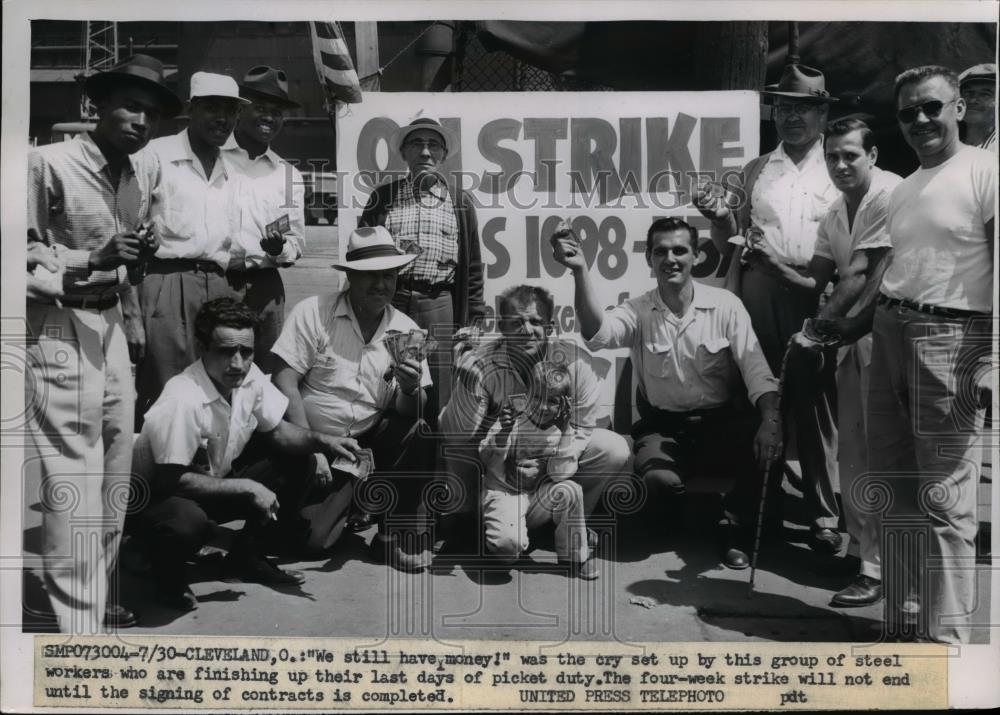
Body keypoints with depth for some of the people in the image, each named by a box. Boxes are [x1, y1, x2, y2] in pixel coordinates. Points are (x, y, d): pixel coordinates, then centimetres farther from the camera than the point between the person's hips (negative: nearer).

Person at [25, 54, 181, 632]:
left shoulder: (148, 170, 6)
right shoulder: (49, 164, -14)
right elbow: (25, 258, -13)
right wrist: (93, 261, -25)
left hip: (112, 324, 7)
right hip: (58, 328, -7)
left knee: (115, 470, 13)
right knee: (73, 476, -8)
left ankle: (99, 596, 28)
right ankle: (78, 623, 0)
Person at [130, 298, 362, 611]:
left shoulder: (250, 377, -11)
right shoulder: (182, 401, -32)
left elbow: (276, 430, 3)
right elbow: (172, 480, -29)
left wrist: (321, 441, -16)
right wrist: (246, 488, -26)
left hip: (217, 481, 7)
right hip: (160, 495, -7)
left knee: (296, 470, -7)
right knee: (188, 523, -39)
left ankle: (246, 556, 10)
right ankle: (167, 573, -3)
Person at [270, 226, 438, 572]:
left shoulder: (406, 330, 0)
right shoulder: (313, 313, -10)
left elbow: (407, 414, -1)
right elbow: (284, 380, -13)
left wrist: (411, 391, -26)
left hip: (371, 439, 4)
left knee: (420, 436, -24)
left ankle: (395, 535, -6)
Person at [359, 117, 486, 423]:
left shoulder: (460, 201, 11)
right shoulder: (383, 197, 11)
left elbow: (472, 268, 10)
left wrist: (474, 322, 6)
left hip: (440, 309, 0)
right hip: (389, 304, 0)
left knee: (439, 407, 2)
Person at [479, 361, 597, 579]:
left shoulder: (561, 431, -2)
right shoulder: (512, 420, -9)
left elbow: (559, 474, -15)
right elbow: (488, 461, -17)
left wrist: (566, 431, -20)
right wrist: (503, 431, -33)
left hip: (537, 499, 4)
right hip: (503, 493, -3)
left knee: (570, 490, -25)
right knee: (509, 542, -32)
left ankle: (574, 558, -6)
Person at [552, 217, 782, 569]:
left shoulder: (725, 304, -3)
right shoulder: (638, 311, -2)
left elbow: (755, 368, -11)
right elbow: (597, 334, -24)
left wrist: (771, 420, -30)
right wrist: (580, 271, -37)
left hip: (722, 420, 0)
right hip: (663, 425, 0)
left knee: (768, 450, -30)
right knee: (658, 481, -31)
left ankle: (738, 532, -1)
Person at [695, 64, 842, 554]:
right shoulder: (754, 172, 16)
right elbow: (730, 243, 17)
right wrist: (719, 217, -3)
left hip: (819, 294, -1)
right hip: (761, 289, 2)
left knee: (815, 402, -2)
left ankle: (824, 515, 7)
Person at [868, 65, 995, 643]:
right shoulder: (905, 188, 19)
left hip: (950, 335, -8)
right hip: (889, 329, 8)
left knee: (944, 500, -6)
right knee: (895, 489, 13)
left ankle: (946, 637, 4)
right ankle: (902, 620, 26)